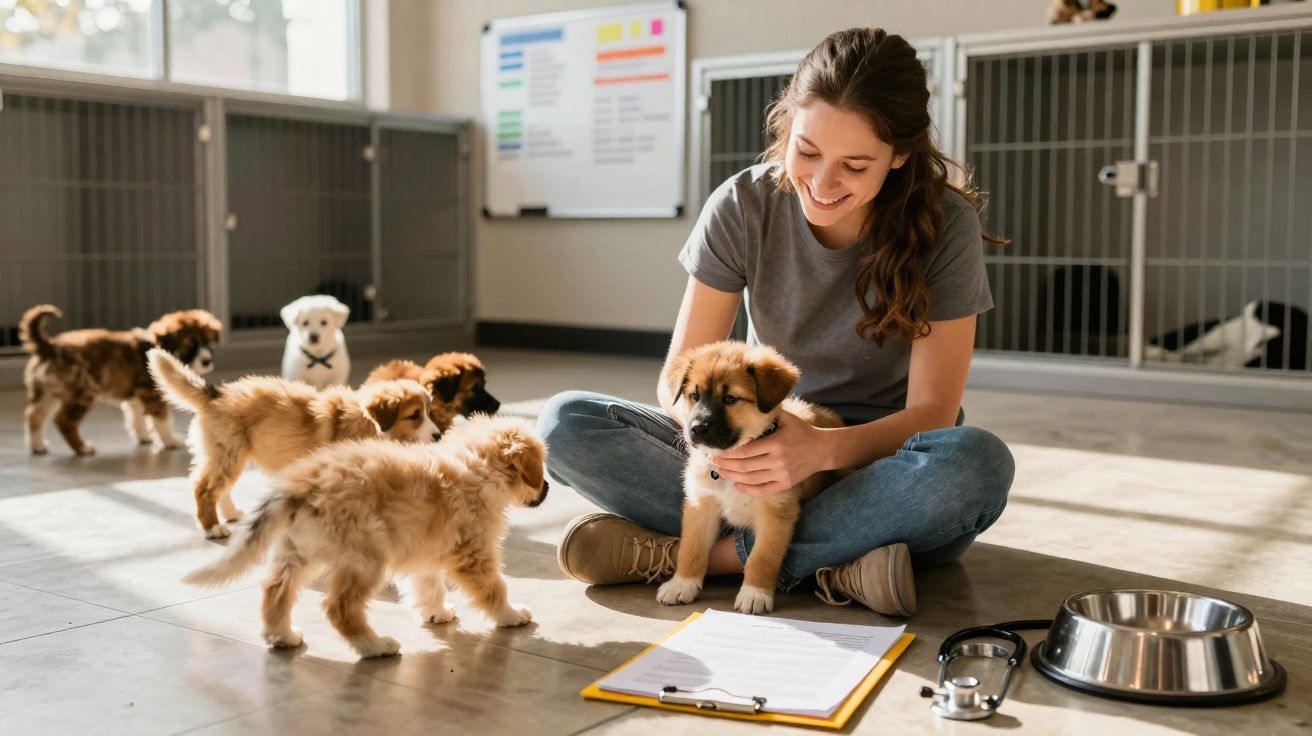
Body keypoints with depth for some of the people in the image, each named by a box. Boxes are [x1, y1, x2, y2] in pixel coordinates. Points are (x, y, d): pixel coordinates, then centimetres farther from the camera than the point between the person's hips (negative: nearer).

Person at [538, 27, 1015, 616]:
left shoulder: (945, 225, -14)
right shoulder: (742, 206, -10)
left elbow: (932, 411, -16)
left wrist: (826, 447, -37)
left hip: (882, 463, -1)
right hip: (768, 445, 2)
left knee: (978, 463, -37)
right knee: (565, 422, -19)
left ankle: (709, 552, -26)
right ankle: (830, 563, -28)